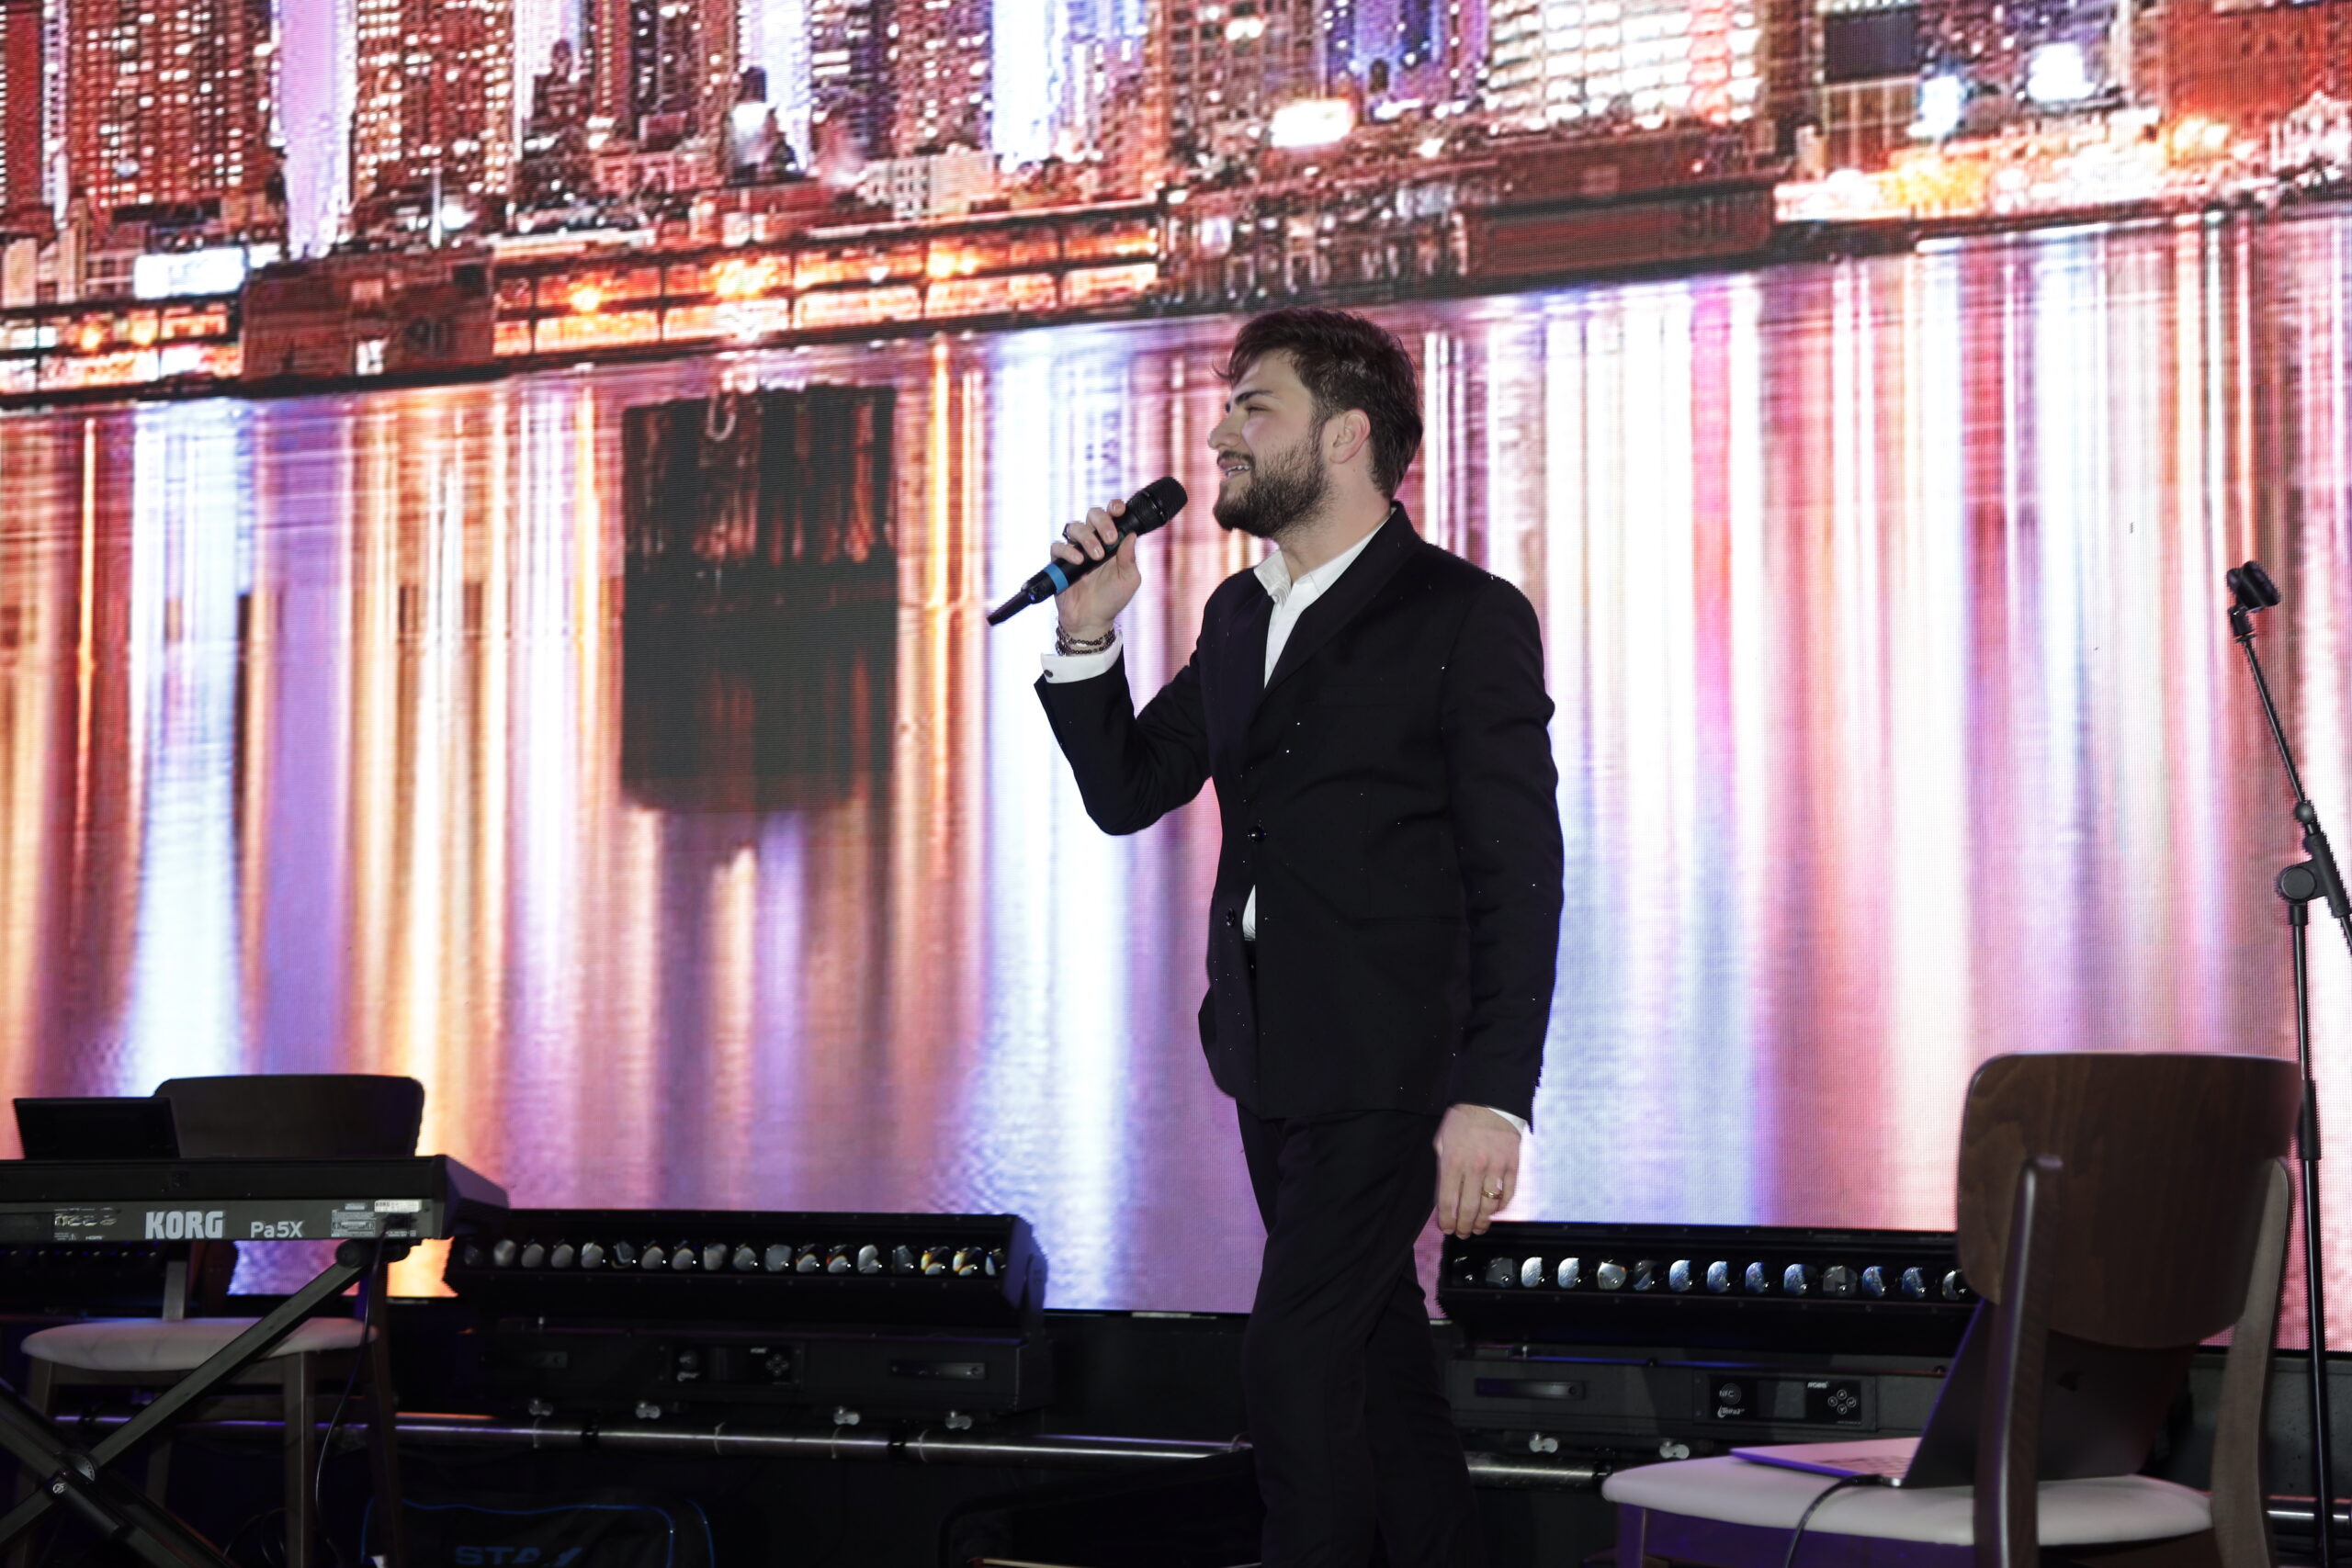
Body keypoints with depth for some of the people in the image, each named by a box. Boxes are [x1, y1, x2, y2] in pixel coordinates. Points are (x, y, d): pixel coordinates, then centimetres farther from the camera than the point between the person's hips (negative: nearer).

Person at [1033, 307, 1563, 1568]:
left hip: (1390, 1070, -7)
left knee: (1293, 1359, -11)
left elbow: (1519, 877, -13)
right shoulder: (1238, 616, 13)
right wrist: (1086, 636, 0)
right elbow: (1125, 791, 16)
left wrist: (1494, 1097, -19)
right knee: (1377, 1358, 15)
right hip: (1269, 1058, 8)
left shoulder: (1467, 618, -9)